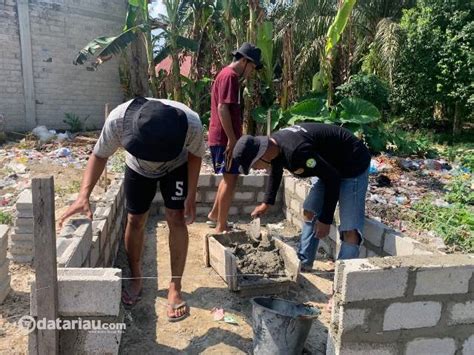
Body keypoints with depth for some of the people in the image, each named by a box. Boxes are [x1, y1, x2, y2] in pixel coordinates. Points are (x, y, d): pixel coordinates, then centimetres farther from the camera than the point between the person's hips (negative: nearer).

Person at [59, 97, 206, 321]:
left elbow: (195, 154, -17)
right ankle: (136, 279, 24)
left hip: (176, 166, -1)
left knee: (176, 218, -11)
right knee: (135, 220, 2)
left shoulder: (191, 123, -40)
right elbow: (99, 155, -21)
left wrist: (191, 195, -19)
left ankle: (175, 288, 1)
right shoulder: (117, 120, -40)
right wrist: (84, 196, -34)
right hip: (137, 168, 2)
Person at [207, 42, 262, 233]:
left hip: (223, 137, 10)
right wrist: (232, 139, -21)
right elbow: (222, 108, -21)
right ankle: (221, 227, 1)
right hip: (224, 138, -10)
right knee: (230, 179, -6)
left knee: (229, 177, 18)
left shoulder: (227, 75, 19)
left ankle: (214, 215, 29)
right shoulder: (229, 76, -13)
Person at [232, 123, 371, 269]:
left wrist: (325, 220, -21)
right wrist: (266, 203, 26)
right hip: (331, 165, 9)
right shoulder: (274, 145, -7)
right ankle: (304, 264, 25)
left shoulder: (296, 151, -37)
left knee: (349, 230, -15)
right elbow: (275, 173, 16)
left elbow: (332, 178, -28)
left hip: (354, 164, -9)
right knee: (310, 212, 13)